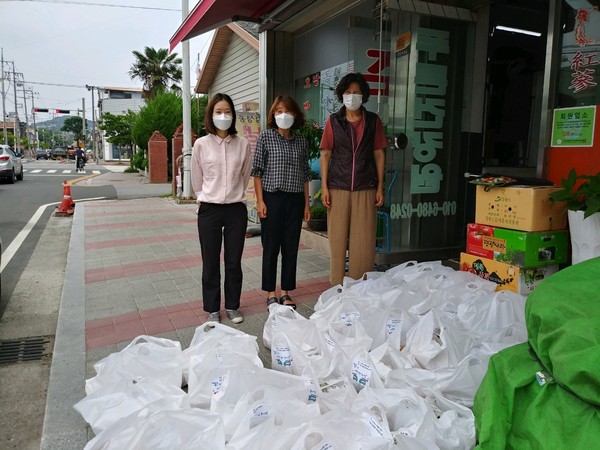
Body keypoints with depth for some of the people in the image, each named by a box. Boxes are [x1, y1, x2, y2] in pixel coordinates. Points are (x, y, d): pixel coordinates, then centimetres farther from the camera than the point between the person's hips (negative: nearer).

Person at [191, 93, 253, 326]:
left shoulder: (243, 144, 0)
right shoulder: (201, 144, -3)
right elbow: (197, 180, 8)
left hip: (236, 210, 1)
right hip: (209, 210, -1)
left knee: (234, 262, 10)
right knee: (211, 263, 7)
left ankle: (232, 307, 27)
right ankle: (212, 310, 22)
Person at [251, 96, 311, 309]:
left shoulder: (301, 142, 8)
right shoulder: (265, 137, -1)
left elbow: (305, 174, 11)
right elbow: (257, 171, -3)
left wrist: (307, 203, 8)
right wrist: (260, 201, -9)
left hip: (295, 200, 3)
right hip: (272, 198, -3)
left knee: (291, 247, 7)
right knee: (271, 247, 4)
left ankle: (286, 292, 20)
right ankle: (270, 293, 17)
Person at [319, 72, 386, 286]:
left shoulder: (373, 120, 7)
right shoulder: (333, 121, 6)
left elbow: (379, 154, 8)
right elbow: (325, 154, 5)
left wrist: (380, 187, 3)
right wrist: (324, 186, -2)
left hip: (365, 188, 0)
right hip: (338, 188, 0)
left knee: (364, 241, 1)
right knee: (337, 238, 4)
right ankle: (337, 285, 17)